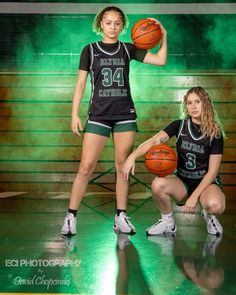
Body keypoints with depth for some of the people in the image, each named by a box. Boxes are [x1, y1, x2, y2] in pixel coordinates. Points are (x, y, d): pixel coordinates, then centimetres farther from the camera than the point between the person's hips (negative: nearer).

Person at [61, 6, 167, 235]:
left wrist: (163, 36, -11)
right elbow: (80, 84, 3)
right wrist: (74, 115, -3)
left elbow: (161, 61, 0)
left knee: (122, 166, 4)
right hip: (98, 115, -2)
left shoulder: (128, 49, 8)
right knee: (86, 167, -7)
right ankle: (70, 216, 2)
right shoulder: (90, 50, 5)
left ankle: (121, 217, 12)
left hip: (125, 115, 2)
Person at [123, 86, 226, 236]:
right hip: (183, 181, 2)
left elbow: (212, 171, -11)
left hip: (206, 182, -2)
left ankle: (209, 215, 2)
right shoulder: (179, 125, -3)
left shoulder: (215, 133, -9)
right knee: (158, 184, -31)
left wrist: (194, 196, -21)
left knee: (215, 205, -37)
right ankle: (168, 222, -3)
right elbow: (154, 141, -18)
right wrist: (133, 156, -37)